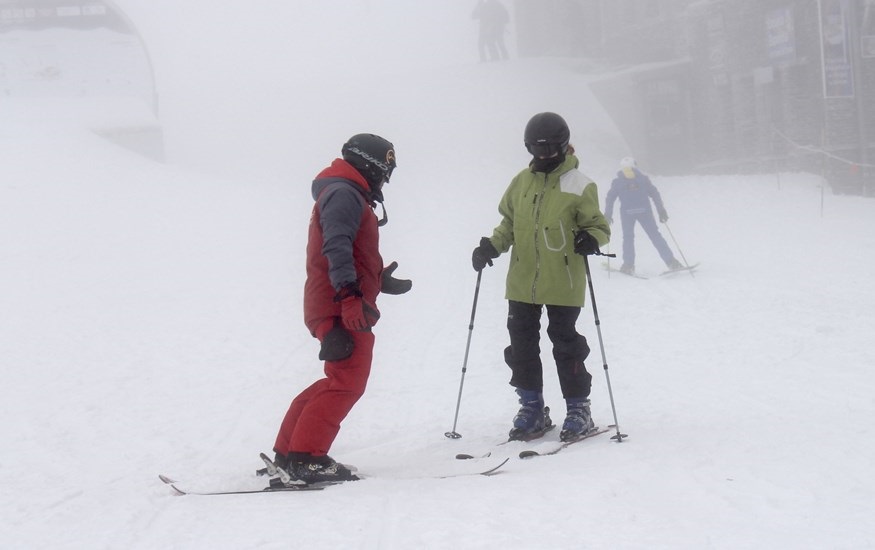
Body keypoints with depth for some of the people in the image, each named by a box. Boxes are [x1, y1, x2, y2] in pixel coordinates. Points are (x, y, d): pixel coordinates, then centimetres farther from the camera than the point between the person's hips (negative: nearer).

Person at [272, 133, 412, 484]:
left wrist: (380, 281, 30)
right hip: (343, 308, -11)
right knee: (347, 382, -12)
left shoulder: (350, 197, 27)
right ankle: (306, 458, -14)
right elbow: (336, 246, -22)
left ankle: (289, 451, 17)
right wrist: (350, 295, -31)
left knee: (341, 381, 16)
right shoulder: (344, 193, -8)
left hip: (343, 307, 11)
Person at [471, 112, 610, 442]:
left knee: (566, 346, 1)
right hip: (522, 283, 5)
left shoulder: (579, 186, -6)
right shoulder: (521, 182, 8)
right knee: (521, 345, 8)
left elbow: (599, 226, -1)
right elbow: (509, 224, 18)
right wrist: (492, 246, 2)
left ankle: (578, 409, 13)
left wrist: (591, 238, -22)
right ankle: (532, 408, 20)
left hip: (563, 285, -5)